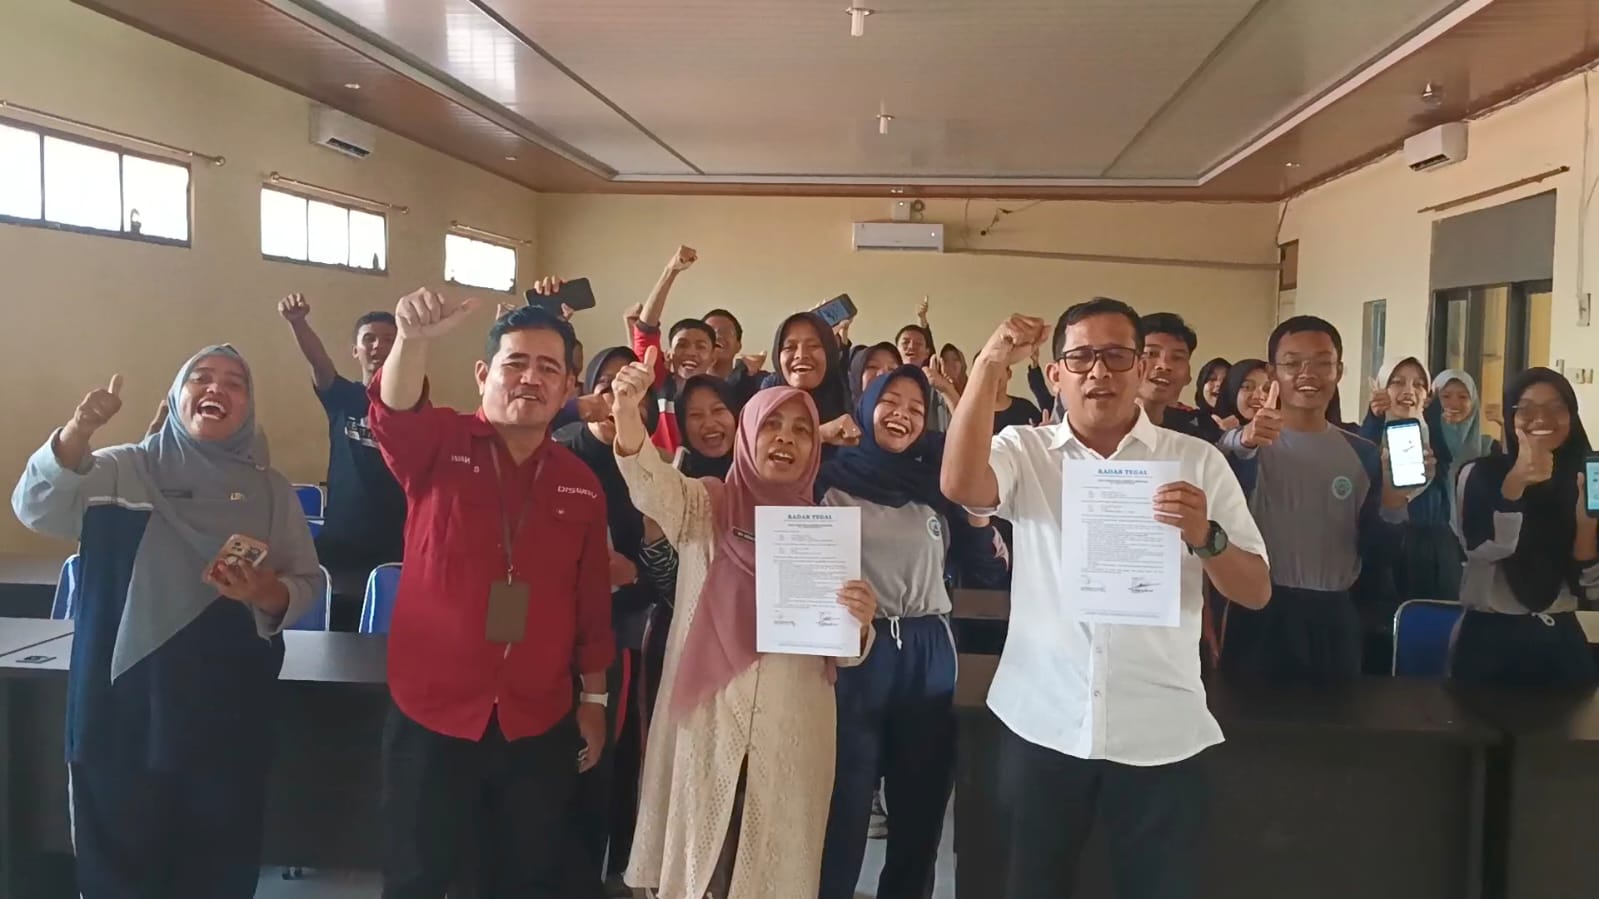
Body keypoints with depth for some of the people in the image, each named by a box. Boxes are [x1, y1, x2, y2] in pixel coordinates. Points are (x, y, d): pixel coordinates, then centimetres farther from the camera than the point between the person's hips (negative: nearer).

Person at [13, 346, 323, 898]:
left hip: (229, 709, 1)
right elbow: (36, 507, -14)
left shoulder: (271, 490, 5)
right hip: (124, 701, -1)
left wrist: (267, 594, -16)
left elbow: (309, 584, 6)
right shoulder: (123, 471, 2)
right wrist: (80, 428, -29)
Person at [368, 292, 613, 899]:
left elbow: (592, 605, 7)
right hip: (431, 712, -2)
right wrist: (415, 340, -48)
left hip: (538, 723, 3)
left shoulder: (581, 485, 2)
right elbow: (395, 413, -29)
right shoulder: (439, 446, -5)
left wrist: (594, 699, 9)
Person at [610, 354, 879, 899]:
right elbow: (650, 484, -21)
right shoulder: (705, 506, 2)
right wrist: (628, 413, -41)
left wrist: (859, 625, -15)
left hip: (791, 733, 2)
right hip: (706, 720, -2)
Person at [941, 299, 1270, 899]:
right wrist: (990, 365, -22)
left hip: (1162, 733, 0)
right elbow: (959, 484, -19)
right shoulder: (1024, 451, 3)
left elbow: (1256, 592, 1)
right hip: (1041, 725, 1)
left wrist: (1206, 537, -19)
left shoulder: (1197, 461, 3)